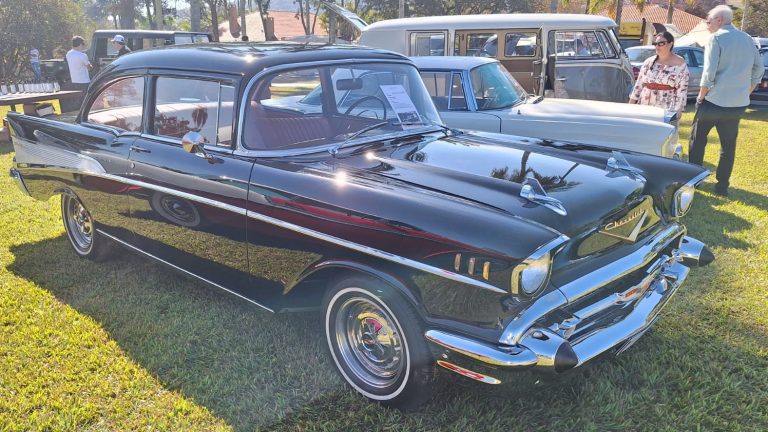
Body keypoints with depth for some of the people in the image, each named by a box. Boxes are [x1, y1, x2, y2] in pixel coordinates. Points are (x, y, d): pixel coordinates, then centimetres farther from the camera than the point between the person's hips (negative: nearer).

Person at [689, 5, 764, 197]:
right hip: (738, 103, 5)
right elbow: (758, 69, 13)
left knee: (697, 139, 12)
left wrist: (701, 96, -6)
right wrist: (746, 93, 18)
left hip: (713, 101, -5)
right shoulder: (747, 39, 11)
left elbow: (709, 71, -16)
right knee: (729, 145, 11)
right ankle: (722, 186, 12)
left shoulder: (716, 38, -8)